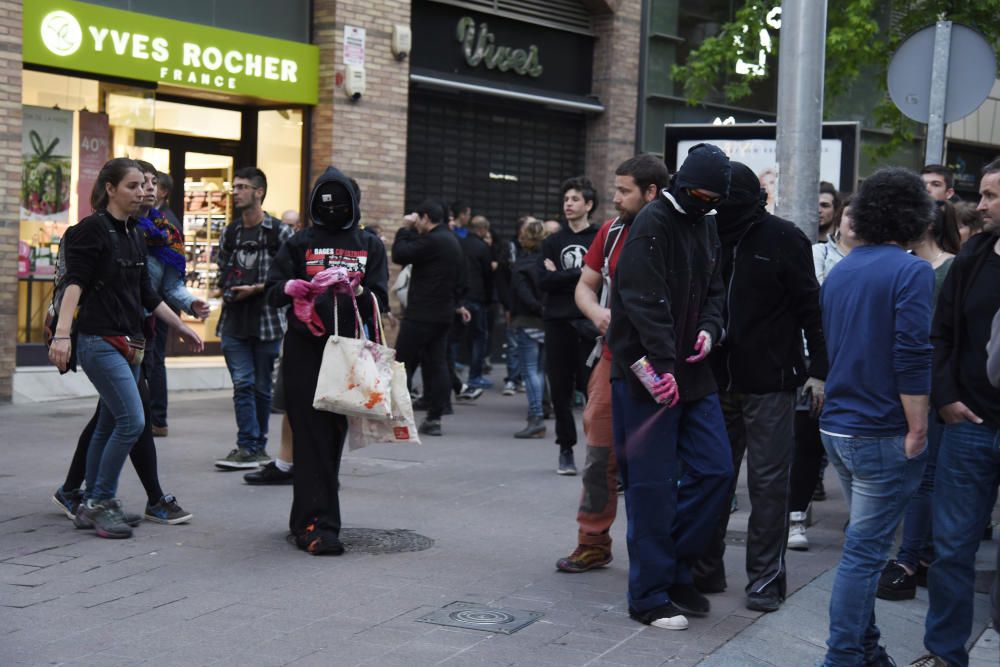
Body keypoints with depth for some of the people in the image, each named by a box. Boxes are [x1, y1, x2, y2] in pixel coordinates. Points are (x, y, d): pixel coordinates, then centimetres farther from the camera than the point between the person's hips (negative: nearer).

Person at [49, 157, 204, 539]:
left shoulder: (133, 236, 16)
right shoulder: (92, 229, -8)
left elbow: (147, 295, 23)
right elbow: (74, 283, -17)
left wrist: (181, 327, 26)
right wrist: (62, 332, -28)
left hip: (128, 343, 8)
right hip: (99, 340, -8)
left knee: (109, 426, 10)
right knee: (132, 421, -15)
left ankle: (90, 507, 17)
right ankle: (102, 502, -3)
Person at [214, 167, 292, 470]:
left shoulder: (279, 233, -4)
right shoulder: (229, 233, 13)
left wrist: (256, 289, -13)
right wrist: (226, 290, 3)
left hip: (266, 320, -4)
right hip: (234, 321, 4)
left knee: (262, 385, 5)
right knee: (242, 383, -4)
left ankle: (256, 446, 16)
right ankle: (249, 447, -4)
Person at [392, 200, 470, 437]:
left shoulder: (432, 241, -16)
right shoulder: (452, 240, 16)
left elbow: (400, 255, -15)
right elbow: (460, 278, 24)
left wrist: (405, 229, -4)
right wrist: (457, 303, 33)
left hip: (421, 315, -9)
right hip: (443, 313, 9)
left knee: (403, 363, -4)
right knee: (436, 364, 8)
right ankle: (434, 418, 7)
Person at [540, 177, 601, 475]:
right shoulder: (552, 242, 13)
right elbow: (544, 281, 0)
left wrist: (561, 276, -8)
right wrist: (579, 274, -9)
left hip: (588, 324, -3)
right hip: (558, 323, 3)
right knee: (560, 390, 5)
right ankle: (566, 450, 15)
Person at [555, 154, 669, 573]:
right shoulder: (611, 232, 7)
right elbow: (584, 286, 14)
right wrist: (598, 313, -7)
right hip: (614, 361, 5)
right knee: (599, 456, 9)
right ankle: (593, 544, 21)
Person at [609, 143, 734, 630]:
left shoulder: (706, 226, 14)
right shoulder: (653, 224, -12)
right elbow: (646, 302, -19)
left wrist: (709, 329, -4)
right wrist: (664, 368, -24)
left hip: (693, 373, 8)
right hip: (650, 374, -8)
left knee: (714, 469, 7)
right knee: (653, 483, -2)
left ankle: (676, 570, 22)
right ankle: (650, 595, 7)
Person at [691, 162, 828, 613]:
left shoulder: (783, 239, -6)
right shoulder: (710, 236, 7)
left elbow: (810, 307, -6)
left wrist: (817, 368, -10)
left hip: (770, 384, -5)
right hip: (717, 383, 5)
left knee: (768, 483, 1)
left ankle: (766, 578, 9)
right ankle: (706, 569, 21)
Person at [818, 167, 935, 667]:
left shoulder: (839, 272, 10)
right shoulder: (911, 272, -13)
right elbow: (912, 357, -20)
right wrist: (916, 429, -14)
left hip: (837, 426, 8)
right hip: (882, 434, -8)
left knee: (865, 543, 18)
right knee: (864, 550, -2)